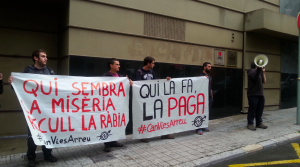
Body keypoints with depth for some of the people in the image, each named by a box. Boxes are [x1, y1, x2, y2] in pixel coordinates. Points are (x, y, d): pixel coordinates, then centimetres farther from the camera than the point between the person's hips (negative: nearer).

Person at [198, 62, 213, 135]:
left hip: (209, 97, 8)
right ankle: (199, 128, -3)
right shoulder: (201, 75, -6)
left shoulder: (209, 76, 19)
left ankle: (204, 126, 20)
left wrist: (212, 95, 20)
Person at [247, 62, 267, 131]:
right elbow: (255, 77, -25)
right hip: (253, 94, -8)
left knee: (260, 109, 12)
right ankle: (250, 124, 4)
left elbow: (264, 82, 15)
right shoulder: (251, 71, -6)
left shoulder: (259, 72, 20)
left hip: (260, 94, 8)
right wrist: (259, 68, -27)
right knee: (252, 109, -4)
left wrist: (263, 73, 8)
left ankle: (259, 123, 23)